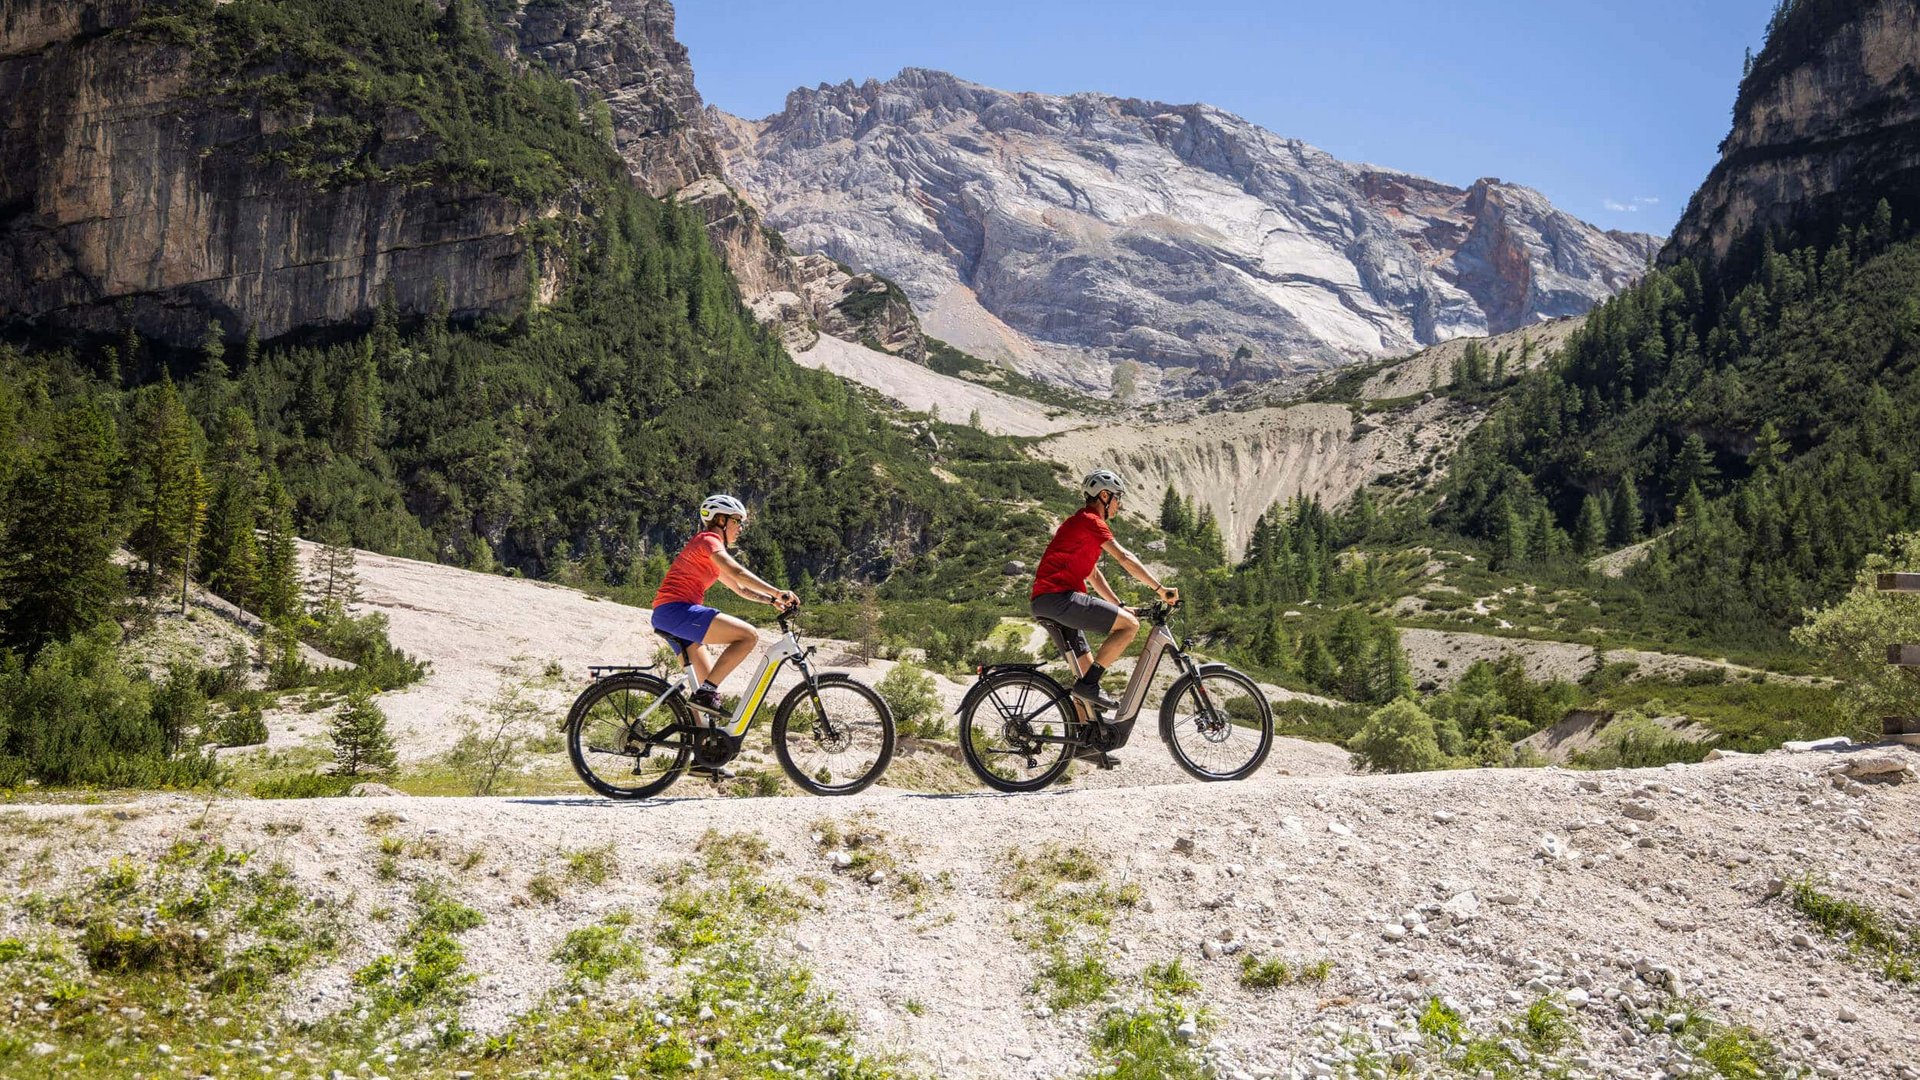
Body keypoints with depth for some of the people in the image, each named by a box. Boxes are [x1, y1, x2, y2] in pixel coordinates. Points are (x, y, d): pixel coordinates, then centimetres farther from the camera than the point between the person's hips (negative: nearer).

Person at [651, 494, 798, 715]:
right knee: (749, 635, -19)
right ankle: (706, 693, -20)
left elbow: (739, 588, 30)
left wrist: (773, 600, 17)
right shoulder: (708, 540, -3)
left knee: (709, 686, 10)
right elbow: (737, 573, -18)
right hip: (676, 609, -10)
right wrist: (778, 592, -19)